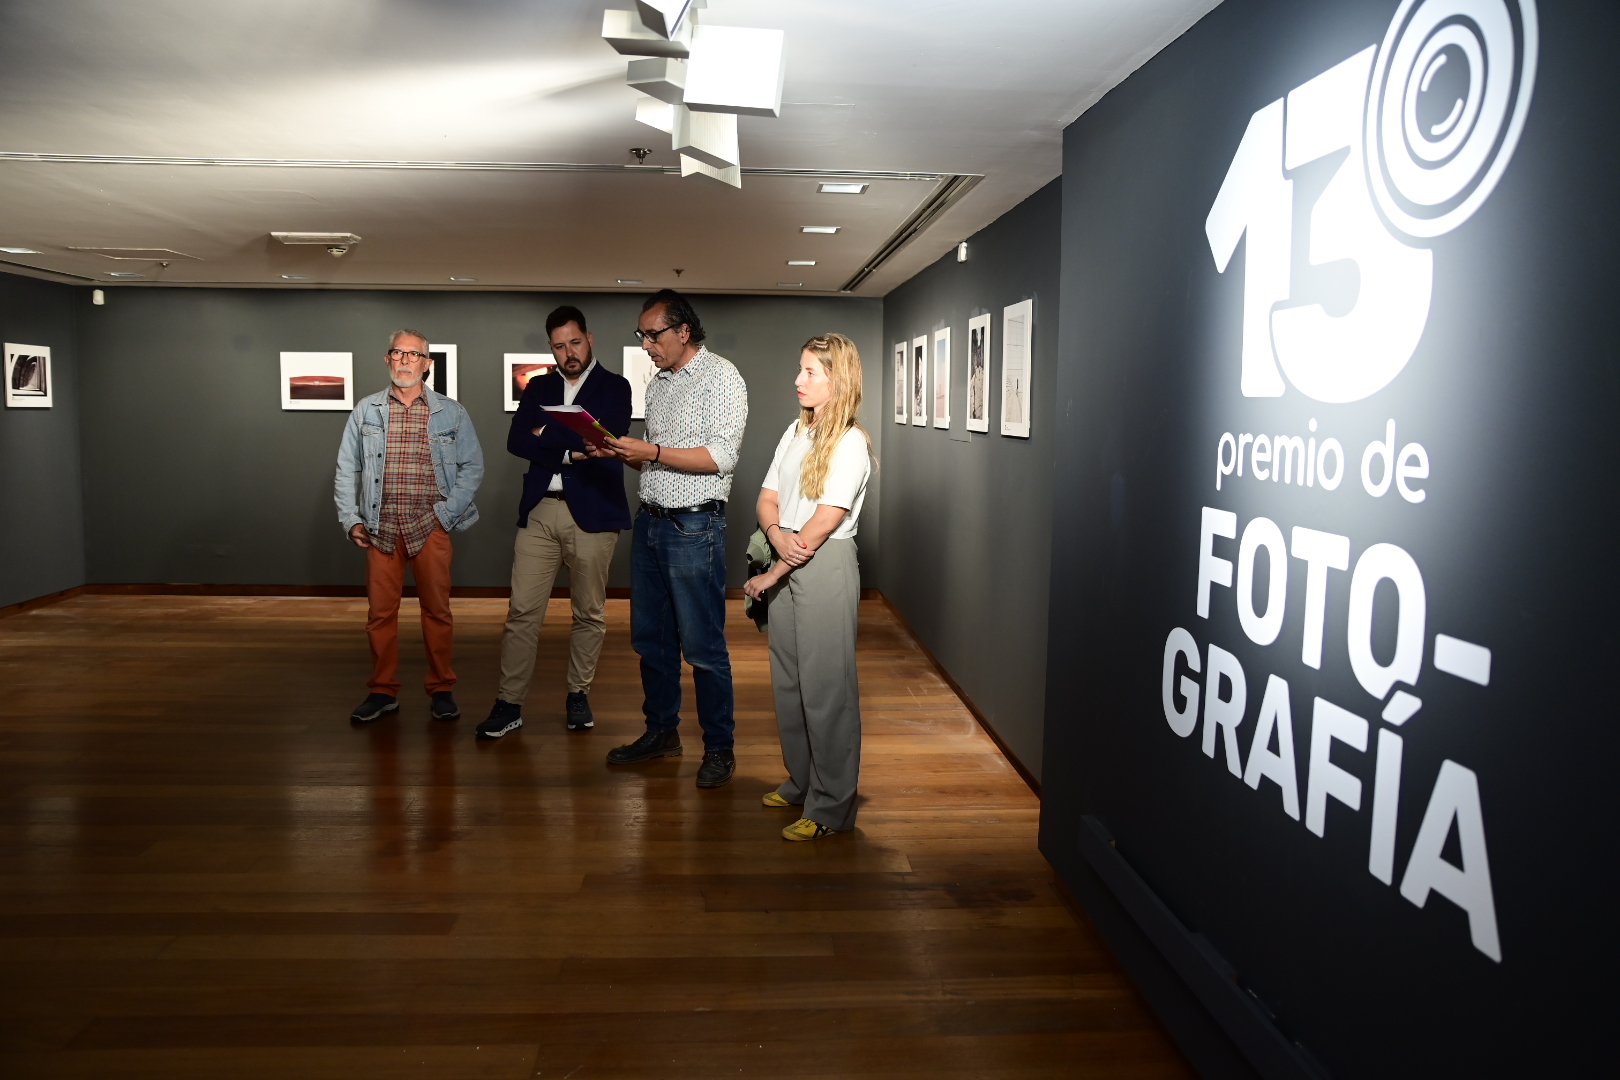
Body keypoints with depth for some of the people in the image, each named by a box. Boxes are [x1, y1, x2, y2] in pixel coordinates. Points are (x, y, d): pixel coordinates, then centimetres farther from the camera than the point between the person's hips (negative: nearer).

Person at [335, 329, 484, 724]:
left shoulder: (451, 413, 5)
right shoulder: (366, 411, 9)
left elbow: (472, 466, 7)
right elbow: (347, 470, 12)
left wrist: (450, 512, -3)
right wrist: (351, 520, 3)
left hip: (430, 526, -1)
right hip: (380, 526, 2)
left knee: (437, 609, 2)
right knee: (380, 610, 4)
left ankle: (441, 689, 15)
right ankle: (383, 691, 16)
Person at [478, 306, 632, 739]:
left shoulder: (614, 387, 5)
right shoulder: (539, 387, 15)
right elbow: (516, 441, 2)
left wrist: (545, 434, -3)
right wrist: (567, 451, -10)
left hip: (592, 513, -2)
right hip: (539, 511, 3)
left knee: (589, 612, 7)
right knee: (522, 611, 0)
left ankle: (578, 695, 22)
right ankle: (509, 703, 7)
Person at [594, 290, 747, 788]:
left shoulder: (720, 377, -7)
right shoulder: (657, 384, 17)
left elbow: (721, 456, -17)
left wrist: (651, 452, -19)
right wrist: (623, 453, 2)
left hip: (693, 527, -8)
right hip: (649, 522, 8)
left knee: (702, 644, -3)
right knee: (650, 637, 14)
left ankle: (719, 747, 10)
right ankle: (661, 732, 28)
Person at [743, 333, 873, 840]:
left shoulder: (850, 442, -11)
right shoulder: (795, 432, 12)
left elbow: (823, 523, -16)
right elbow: (767, 499, 10)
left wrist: (771, 574, -13)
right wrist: (777, 533, -13)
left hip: (826, 565, -7)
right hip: (787, 563, 8)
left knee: (825, 685, -2)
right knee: (788, 679, 14)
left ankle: (831, 807, 7)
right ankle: (801, 781, 30)